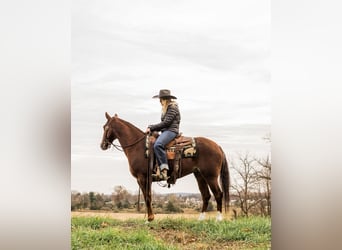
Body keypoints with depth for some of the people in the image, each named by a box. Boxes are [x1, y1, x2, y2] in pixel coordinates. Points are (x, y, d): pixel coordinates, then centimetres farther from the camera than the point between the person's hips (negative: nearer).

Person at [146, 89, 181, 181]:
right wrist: (152, 128, 6)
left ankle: (164, 170, -41)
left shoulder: (172, 107, -8)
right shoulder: (166, 108, 23)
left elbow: (166, 123, -15)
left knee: (157, 145, -35)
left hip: (171, 131, -11)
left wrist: (151, 128, -11)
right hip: (165, 131, 11)